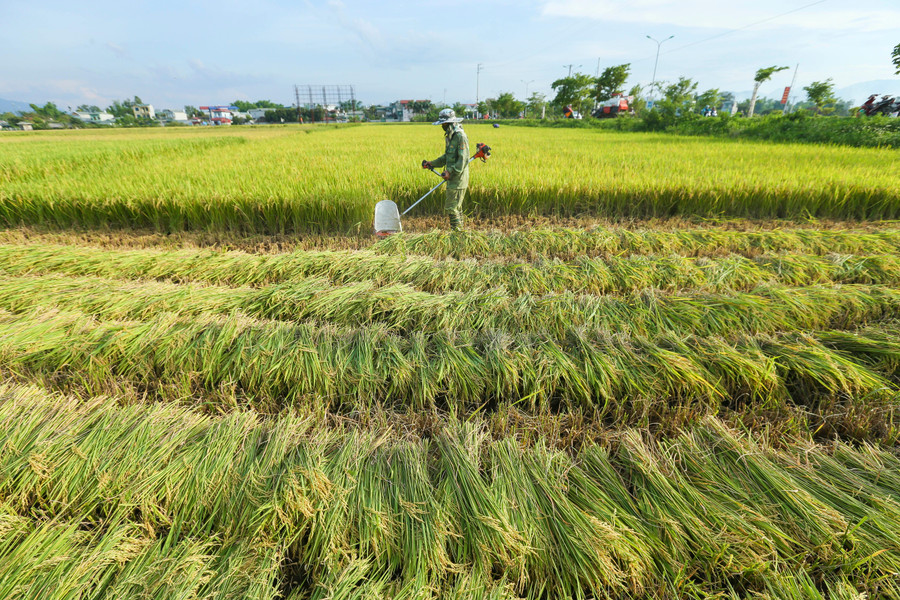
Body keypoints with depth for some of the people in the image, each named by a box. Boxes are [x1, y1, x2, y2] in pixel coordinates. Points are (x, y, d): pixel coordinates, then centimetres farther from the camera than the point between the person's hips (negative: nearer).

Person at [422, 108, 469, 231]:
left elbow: (463, 159, -21)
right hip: (452, 179, 10)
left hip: (458, 179, -10)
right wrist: (432, 163, 14)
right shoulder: (449, 136, 15)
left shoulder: (460, 137, -15)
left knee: (451, 207, -9)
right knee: (456, 207, 15)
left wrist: (451, 171, -25)